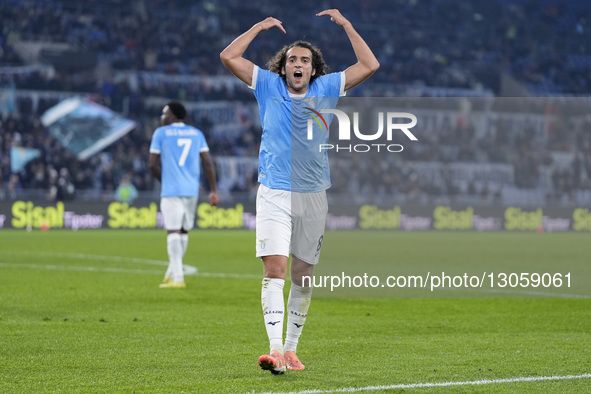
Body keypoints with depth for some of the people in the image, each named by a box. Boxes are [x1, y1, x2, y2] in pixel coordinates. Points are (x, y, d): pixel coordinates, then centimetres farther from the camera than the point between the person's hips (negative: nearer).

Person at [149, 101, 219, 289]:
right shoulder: (197, 134, 13)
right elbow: (208, 163, 6)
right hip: (192, 190, 5)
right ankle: (172, 272, 23)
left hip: (171, 190, -4)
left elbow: (153, 164, -1)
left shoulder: (161, 133, 2)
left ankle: (177, 278, -14)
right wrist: (213, 190, 6)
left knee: (173, 231, -7)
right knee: (184, 231, 15)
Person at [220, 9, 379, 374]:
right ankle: (275, 349, -24)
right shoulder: (268, 86, 6)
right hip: (274, 193, -2)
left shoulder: (327, 88, 9)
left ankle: (291, 349, 18)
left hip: (314, 195, 2)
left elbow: (369, 66, 6)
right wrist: (260, 27, 6)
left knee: (302, 276, 7)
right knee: (274, 269, -16)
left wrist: (346, 25, 6)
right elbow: (229, 57, 3)